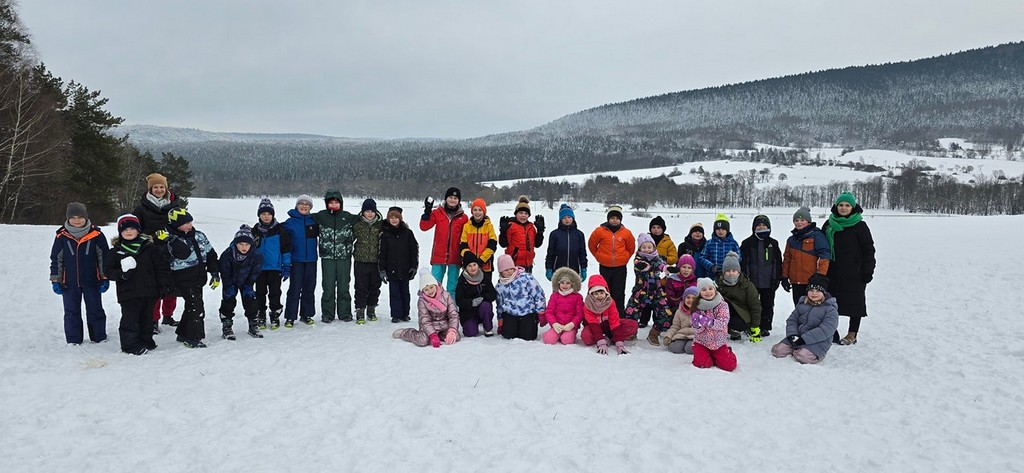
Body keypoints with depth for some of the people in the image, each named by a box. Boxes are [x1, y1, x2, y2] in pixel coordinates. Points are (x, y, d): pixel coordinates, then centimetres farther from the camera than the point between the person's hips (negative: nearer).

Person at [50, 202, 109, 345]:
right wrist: (55, 280, 4)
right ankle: (73, 340, 20)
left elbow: (104, 257, 0)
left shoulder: (96, 235, -6)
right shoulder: (62, 236, -3)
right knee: (71, 312, 10)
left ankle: (99, 337, 21)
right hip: (69, 282, 1)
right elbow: (56, 259, 5)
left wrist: (105, 278, -1)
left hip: (92, 281, -1)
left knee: (95, 310, 9)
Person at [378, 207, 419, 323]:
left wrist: (414, 266, 1)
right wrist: (382, 269, -3)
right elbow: (381, 252, 1)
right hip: (392, 270, -1)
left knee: (405, 291, 10)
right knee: (394, 292, 1)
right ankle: (396, 315, 9)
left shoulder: (407, 232, 1)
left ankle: (405, 314, 21)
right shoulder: (385, 233, 1)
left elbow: (414, 249, 4)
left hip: (405, 269, 1)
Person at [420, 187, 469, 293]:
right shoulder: (437, 213, 4)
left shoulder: (463, 217, 4)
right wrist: (427, 212, -14)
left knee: (452, 287, 7)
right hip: (438, 256, 0)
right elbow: (424, 227, -2)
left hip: (455, 257, 0)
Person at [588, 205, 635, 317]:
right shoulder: (600, 231, -5)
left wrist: (624, 258, 7)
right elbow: (592, 245, 9)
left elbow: (631, 248, 13)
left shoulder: (626, 233, -1)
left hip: (620, 268, 0)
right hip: (605, 268, 0)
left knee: (619, 294, 4)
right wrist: (599, 256, 6)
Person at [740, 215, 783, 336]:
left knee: (767, 305, 8)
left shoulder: (773, 243, 7)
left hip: (769, 282, 2)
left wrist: (778, 278, 3)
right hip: (752, 281, -2)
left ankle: (765, 327, 17)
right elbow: (742, 261, -1)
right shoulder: (747, 243, 2)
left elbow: (778, 262, 9)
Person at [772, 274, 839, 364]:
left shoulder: (830, 309, -7)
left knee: (802, 356, -31)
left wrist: (804, 339, -25)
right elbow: (792, 320, 11)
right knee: (777, 350, -12)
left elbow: (825, 330, -19)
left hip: (817, 341, -5)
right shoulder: (802, 304, 11)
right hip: (798, 337, 5)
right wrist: (792, 335, -11)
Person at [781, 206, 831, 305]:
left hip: (812, 281, -6)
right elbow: (787, 259, 18)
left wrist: (820, 274, -17)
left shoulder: (817, 236, -5)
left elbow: (824, 256, -12)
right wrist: (784, 277, 14)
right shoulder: (791, 239, 14)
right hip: (796, 282, 6)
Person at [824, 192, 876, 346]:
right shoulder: (829, 225, 9)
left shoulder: (860, 226, -5)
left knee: (855, 302, 2)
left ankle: (852, 334, 11)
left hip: (854, 272, -5)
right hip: (833, 272, 5)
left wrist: (868, 270, -11)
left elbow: (868, 249, -6)